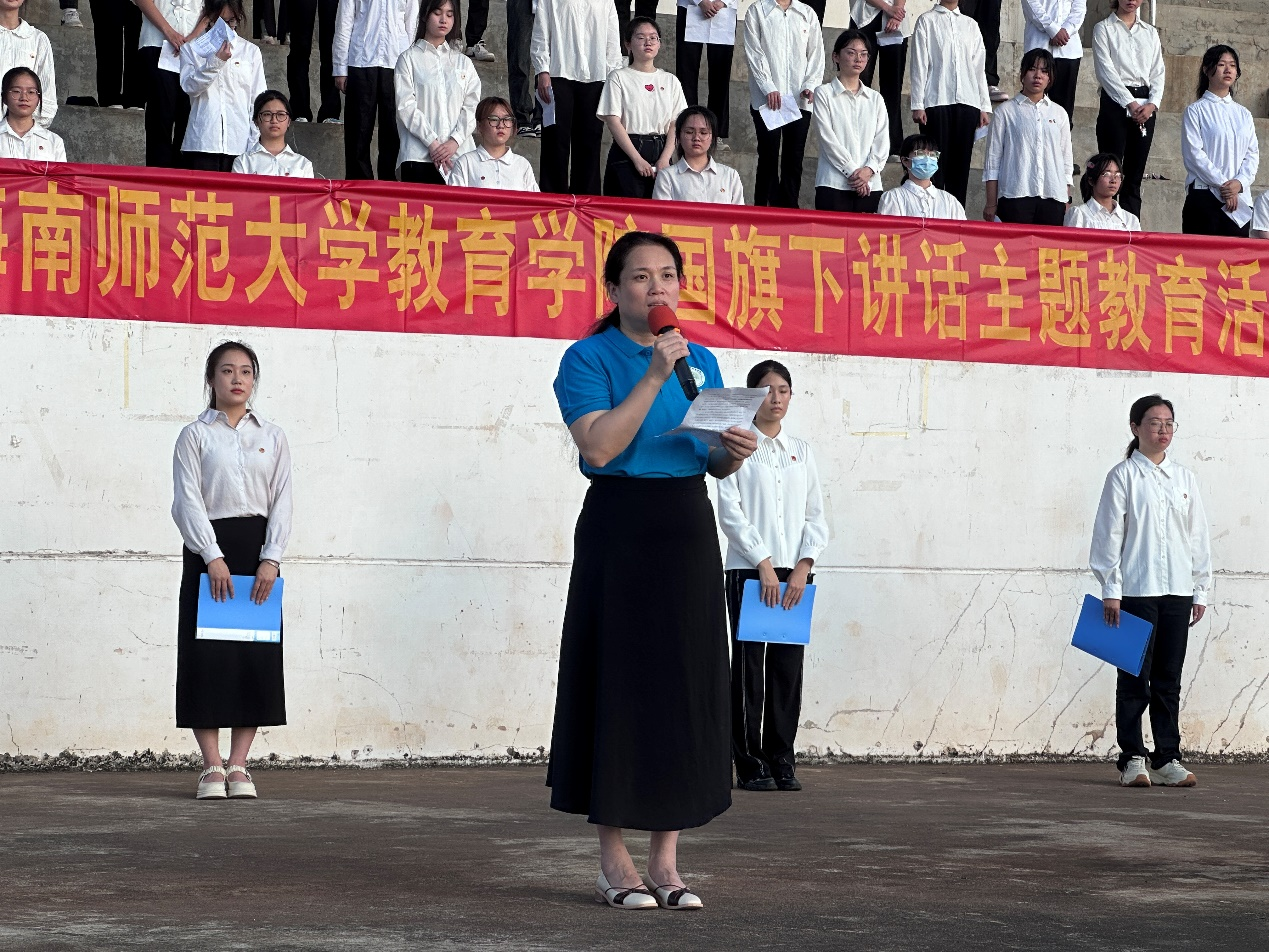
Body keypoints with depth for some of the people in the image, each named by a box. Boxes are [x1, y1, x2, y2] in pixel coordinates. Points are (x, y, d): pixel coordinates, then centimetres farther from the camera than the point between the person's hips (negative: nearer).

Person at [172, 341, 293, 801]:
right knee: (208, 655, -6)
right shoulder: (195, 435, 4)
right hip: (208, 547, -3)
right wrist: (213, 558, -16)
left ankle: (239, 765, 4)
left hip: (258, 548, 3)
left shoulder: (272, 438, 11)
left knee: (257, 655, -1)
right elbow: (188, 501, -5)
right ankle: (212, 767, -2)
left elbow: (282, 501, 5)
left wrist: (271, 559, -8)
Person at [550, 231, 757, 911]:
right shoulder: (588, 359, -3)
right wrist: (654, 377, -18)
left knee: (685, 686, 3)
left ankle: (666, 861, 9)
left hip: (688, 530, 5)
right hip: (619, 529, -5)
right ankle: (614, 862, 4)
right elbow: (599, 446, -17)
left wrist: (734, 453, -5)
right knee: (619, 684, -3)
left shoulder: (701, 361, 13)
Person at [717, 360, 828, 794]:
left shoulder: (802, 451, 14)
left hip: (794, 573, 4)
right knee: (749, 666, -3)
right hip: (748, 570, -4)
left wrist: (803, 566, -4)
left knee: (789, 666, 1)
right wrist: (764, 564, -11)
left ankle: (782, 762, 5)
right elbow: (730, 513, -5)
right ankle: (750, 766, 0)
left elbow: (816, 517, 10)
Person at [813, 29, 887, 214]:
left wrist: (869, 170, -11)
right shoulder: (824, 94, 5)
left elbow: (882, 140, 7)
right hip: (834, 184, -3)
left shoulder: (875, 99, 17)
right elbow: (828, 137, -5)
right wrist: (852, 171, -12)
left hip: (870, 186, 3)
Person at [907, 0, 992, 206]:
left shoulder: (971, 25, 16)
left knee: (961, 163, 1)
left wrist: (985, 106, 7)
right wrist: (917, 105, -5)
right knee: (936, 162, -6)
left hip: (967, 103, 3)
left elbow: (979, 67, 14)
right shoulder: (927, 21, 7)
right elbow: (919, 64, 2)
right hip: (936, 102, -3)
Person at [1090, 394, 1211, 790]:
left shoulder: (1183, 478, 12)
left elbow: (1198, 535, 14)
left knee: (1168, 680, 6)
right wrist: (1110, 590, -8)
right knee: (1134, 678, -1)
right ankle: (1132, 760, 5)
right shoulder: (1123, 476, -1)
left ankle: (1167, 759, 10)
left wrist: (1201, 590, 10)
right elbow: (1109, 534, -3)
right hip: (1136, 591, -4)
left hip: (1177, 592, 4)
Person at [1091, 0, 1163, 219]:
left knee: (1134, 176, 3)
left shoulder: (1150, 32, 16)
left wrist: (1152, 103, -7)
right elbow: (1106, 70, -6)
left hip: (1145, 107, 4)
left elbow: (1158, 72, 11)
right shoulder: (1104, 29, 4)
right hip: (1116, 102, -4)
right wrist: (1130, 103, -14)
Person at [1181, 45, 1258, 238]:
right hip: (1204, 195, -4)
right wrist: (1222, 184, -13)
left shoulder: (1243, 114, 17)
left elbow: (1253, 153, 10)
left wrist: (1239, 183, -9)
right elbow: (1193, 153, -7)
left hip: (1240, 198, 4)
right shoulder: (1196, 110, 3)